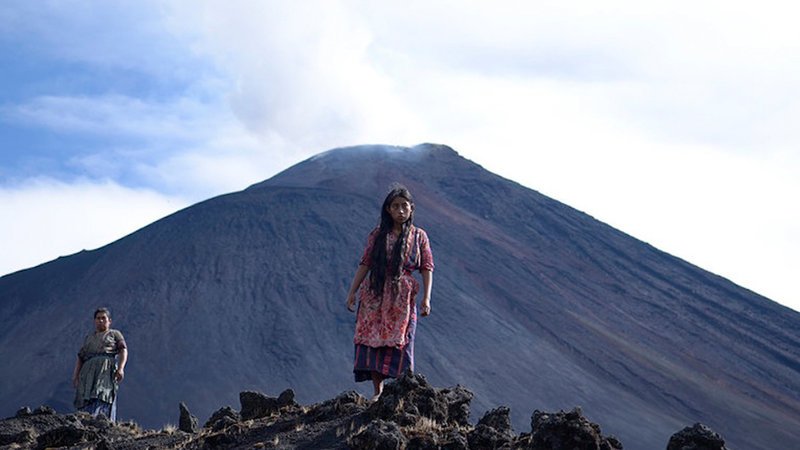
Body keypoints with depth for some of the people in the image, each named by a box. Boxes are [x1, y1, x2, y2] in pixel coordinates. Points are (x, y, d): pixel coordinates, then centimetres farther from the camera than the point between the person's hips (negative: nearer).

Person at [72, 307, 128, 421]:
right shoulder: (88, 338, 31)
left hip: (106, 370, -4)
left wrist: (120, 368, -12)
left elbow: (123, 350, 5)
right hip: (89, 372, 4)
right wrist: (75, 375, 6)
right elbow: (80, 358, 22)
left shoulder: (115, 334, 20)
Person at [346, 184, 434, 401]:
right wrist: (352, 292, 1)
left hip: (402, 298, -1)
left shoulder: (419, 236, 6)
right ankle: (378, 391, 0)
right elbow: (365, 264, 6)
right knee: (372, 341, -4)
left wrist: (426, 298, -7)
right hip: (375, 296, 1)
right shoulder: (378, 235, 7)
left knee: (400, 343, -3)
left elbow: (427, 268, 2)